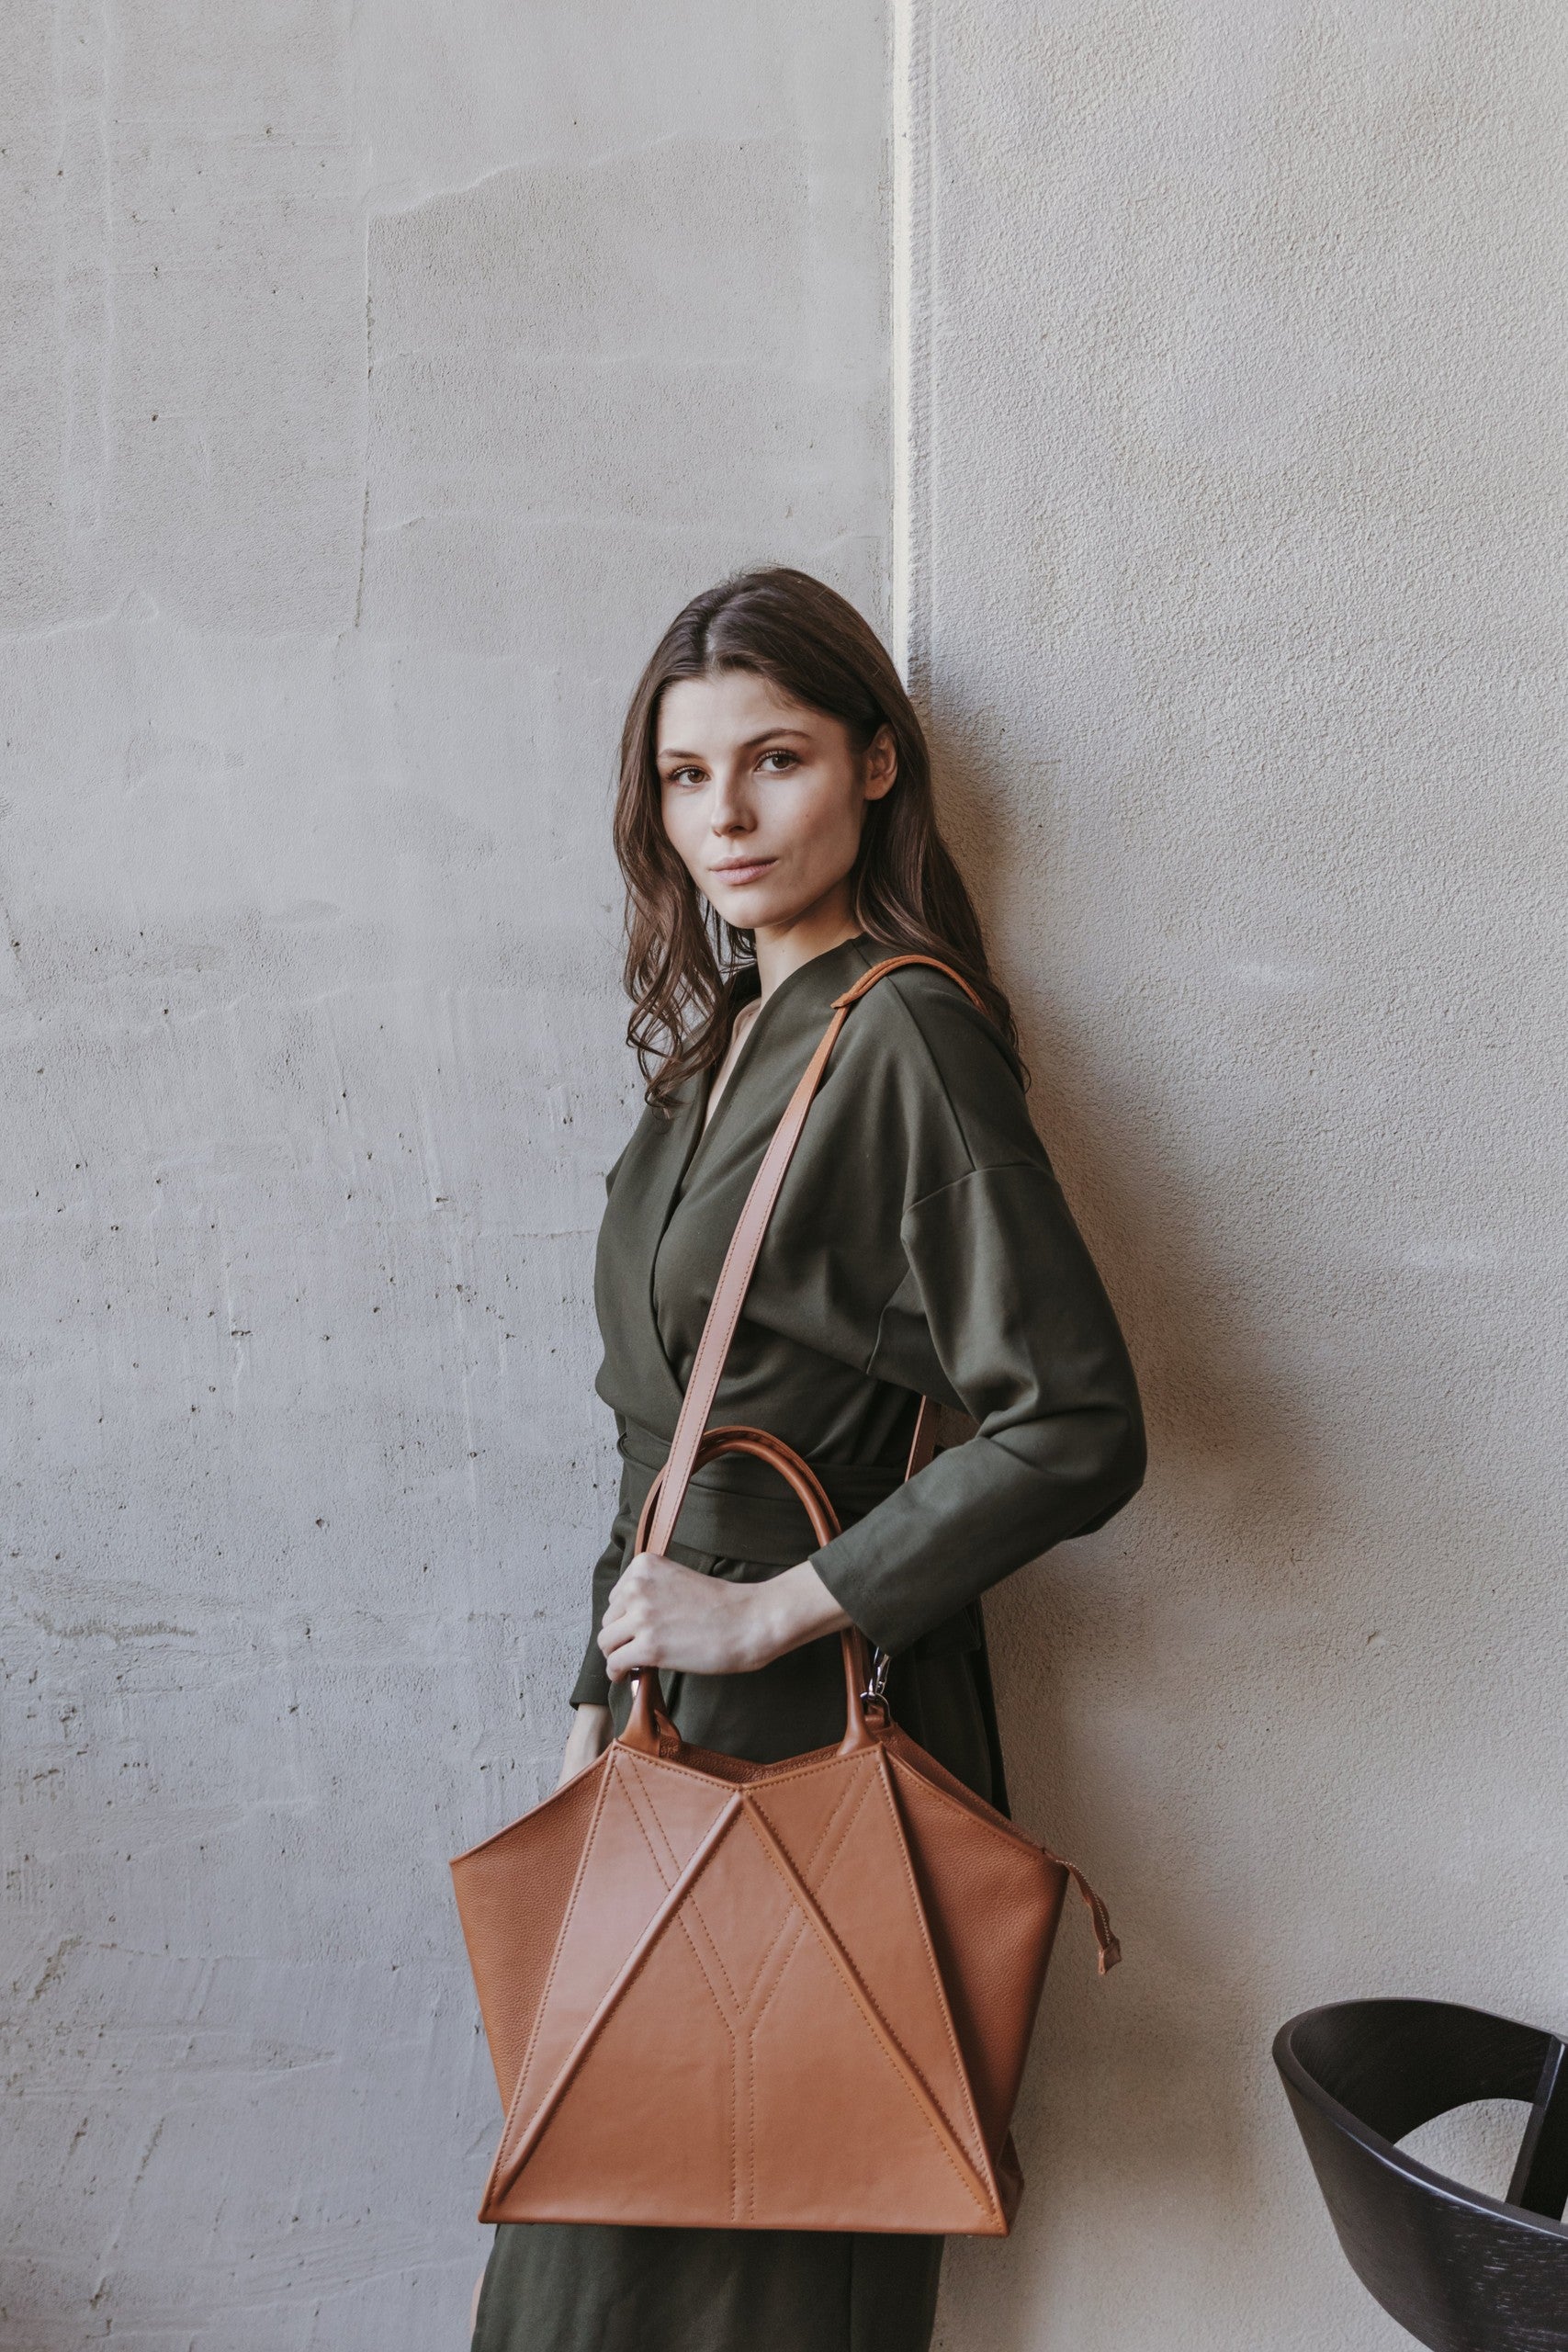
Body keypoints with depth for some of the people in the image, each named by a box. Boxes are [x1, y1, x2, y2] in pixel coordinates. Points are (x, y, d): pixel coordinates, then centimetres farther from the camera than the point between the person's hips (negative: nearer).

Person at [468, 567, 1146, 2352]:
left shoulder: (903, 1035, -16)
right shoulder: (722, 1033, 10)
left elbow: (1077, 1430, -23)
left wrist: (766, 1611, -18)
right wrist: (604, 1694, 12)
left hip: (809, 1728, -8)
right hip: (679, 1700, 8)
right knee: (614, 2200, 19)